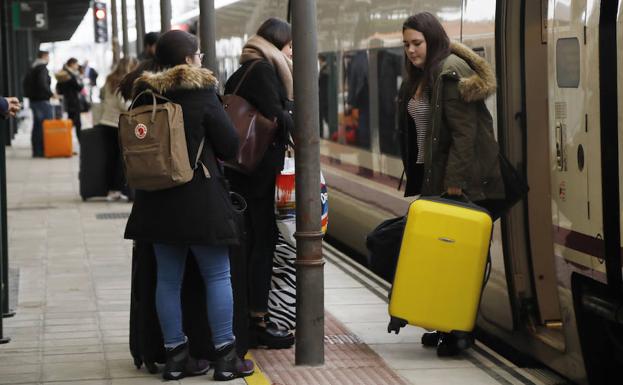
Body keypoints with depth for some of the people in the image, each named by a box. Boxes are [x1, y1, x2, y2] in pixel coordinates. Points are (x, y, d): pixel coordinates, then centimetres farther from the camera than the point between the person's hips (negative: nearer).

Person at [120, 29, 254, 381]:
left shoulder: (144, 97, 4)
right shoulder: (202, 94, -11)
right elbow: (230, 146, -7)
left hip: (157, 200, 5)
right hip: (200, 197, -5)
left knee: (168, 278, 9)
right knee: (218, 276, 3)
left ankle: (175, 355, 12)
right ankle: (225, 356, 5)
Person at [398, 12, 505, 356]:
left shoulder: (452, 73, -14)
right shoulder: (418, 79, 15)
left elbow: (464, 132, -19)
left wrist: (454, 183, -22)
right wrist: (416, 177, 17)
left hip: (463, 180, -9)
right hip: (432, 175, 9)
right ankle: (444, 327, 16)